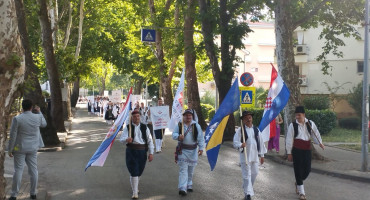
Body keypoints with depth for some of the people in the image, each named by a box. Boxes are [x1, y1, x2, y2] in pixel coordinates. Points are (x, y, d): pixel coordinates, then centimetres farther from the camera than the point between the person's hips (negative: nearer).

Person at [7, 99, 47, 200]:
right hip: (33, 148, 2)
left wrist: (10, 149, -2)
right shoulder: (38, 117, -6)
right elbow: (44, 124, 18)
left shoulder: (17, 119, -14)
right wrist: (39, 112, 25)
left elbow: (13, 136, -11)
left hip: (20, 148, -2)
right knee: (33, 169, 9)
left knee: (18, 170, 2)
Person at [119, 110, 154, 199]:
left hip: (142, 152, 3)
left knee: (139, 171, 14)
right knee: (134, 172, -7)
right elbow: (121, 139, -9)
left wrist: (151, 153, 0)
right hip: (131, 151, -3)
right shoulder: (128, 127, 0)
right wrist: (127, 140, -33)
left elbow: (149, 140, 7)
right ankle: (135, 192, 0)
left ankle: (135, 187, 40)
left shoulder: (144, 127, 6)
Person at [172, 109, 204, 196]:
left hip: (193, 150, 2)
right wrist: (178, 136, -26)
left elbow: (201, 138, 0)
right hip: (182, 150, -2)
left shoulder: (196, 126, -1)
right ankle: (182, 188, -13)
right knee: (183, 169, -8)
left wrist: (201, 148, -8)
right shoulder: (179, 125, -1)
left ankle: (189, 185, 31)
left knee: (191, 170, 14)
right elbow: (173, 134, -4)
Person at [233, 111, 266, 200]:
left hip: (255, 155, 5)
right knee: (247, 175, -5)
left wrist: (262, 155, 11)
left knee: (254, 173, 13)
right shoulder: (240, 130, -7)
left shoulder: (256, 130, 7)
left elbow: (260, 142, 11)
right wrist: (240, 145, -35)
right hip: (245, 156, -5)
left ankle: (247, 188, 36)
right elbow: (235, 142, -13)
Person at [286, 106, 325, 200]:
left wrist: (320, 143, -7)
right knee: (298, 170, 0)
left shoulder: (310, 124, 3)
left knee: (307, 169, 6)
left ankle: (298, 183, 37)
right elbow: (289, 139, -4)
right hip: (297, 150, -3)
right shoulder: (293, 125, -6)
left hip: (307, 149, 3)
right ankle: (301, 192, 10)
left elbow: (315, 134, 12)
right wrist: (289, 153, -3)